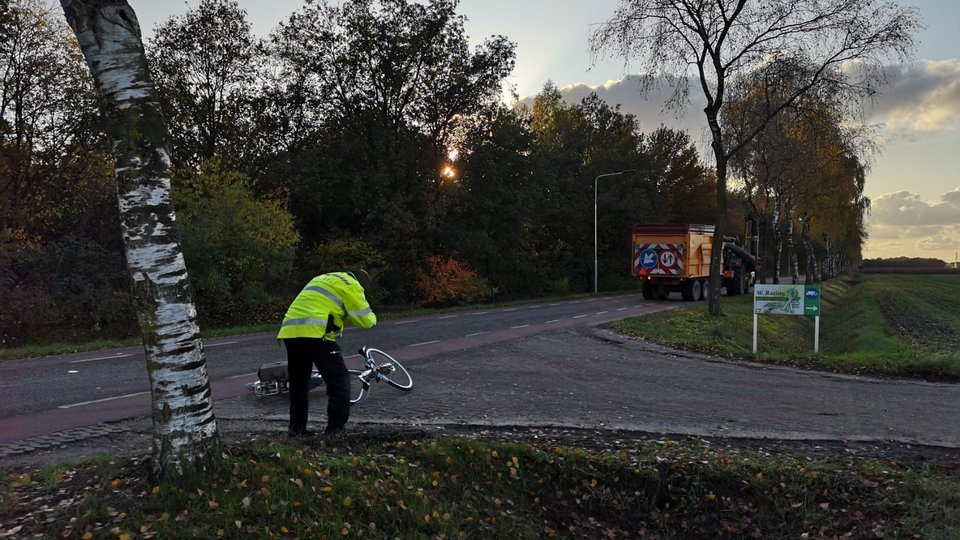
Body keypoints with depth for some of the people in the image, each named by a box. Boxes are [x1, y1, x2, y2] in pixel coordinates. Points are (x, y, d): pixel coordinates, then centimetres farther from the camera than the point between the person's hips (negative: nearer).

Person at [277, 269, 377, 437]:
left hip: (289, 331, 8)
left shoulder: (322, 279, 31)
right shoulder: (351, 285, 6)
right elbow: (366, 321, 4)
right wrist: (371, 316, 25)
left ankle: (296, 428, 26)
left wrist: (348, 317, 26)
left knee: (298, 382, 21)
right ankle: (335, 429, 0)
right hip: (314, 333, -8)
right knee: (339, 380, 2)